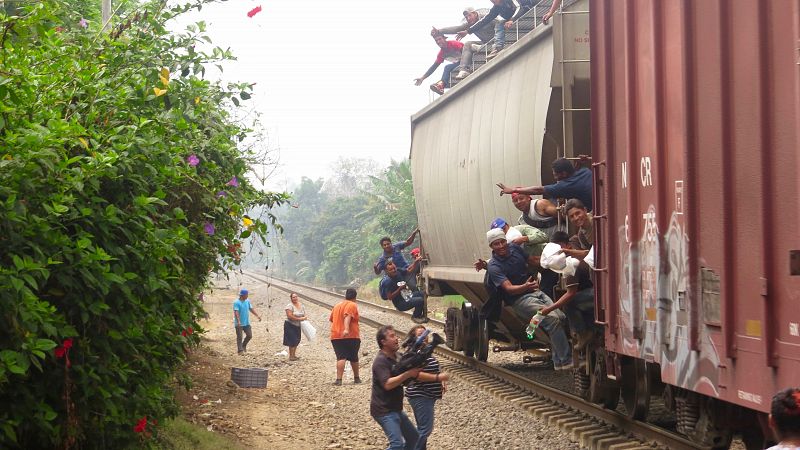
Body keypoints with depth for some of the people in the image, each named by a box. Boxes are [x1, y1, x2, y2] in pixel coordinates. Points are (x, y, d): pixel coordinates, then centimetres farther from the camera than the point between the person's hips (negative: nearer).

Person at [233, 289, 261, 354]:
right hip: (239, 324, -6)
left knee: (249, 335, 6)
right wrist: (238, 321, -35)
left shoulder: (247, 301, 6)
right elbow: (236, 312, -25)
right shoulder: (236, 302, -16)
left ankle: (244, 345, 28)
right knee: (239, 337, 0)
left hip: (247, 323, 6)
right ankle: (240, 350, 6)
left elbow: (251, 309, 15)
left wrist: (257, 316, 8)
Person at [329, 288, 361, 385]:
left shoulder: (337, 305, 17)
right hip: (351, 336, -4)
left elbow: (331, 319, 27)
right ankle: (356, 378, 25)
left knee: (341, 358, -6)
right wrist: (346, 329, -36)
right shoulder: (352, 305, -4)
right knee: (354, 358, 13)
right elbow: (347, 316, -22)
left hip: (335, 337, 4)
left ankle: (339, 379, -22)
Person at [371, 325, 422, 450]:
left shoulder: (395, 357, 11)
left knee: (414, 437, 15)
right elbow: (387, 384, -30)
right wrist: (408, 374, -30)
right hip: (384, 410, -10)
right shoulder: (381, 361, -17)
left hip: (395, 409, 10)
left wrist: (415, 373, 4)